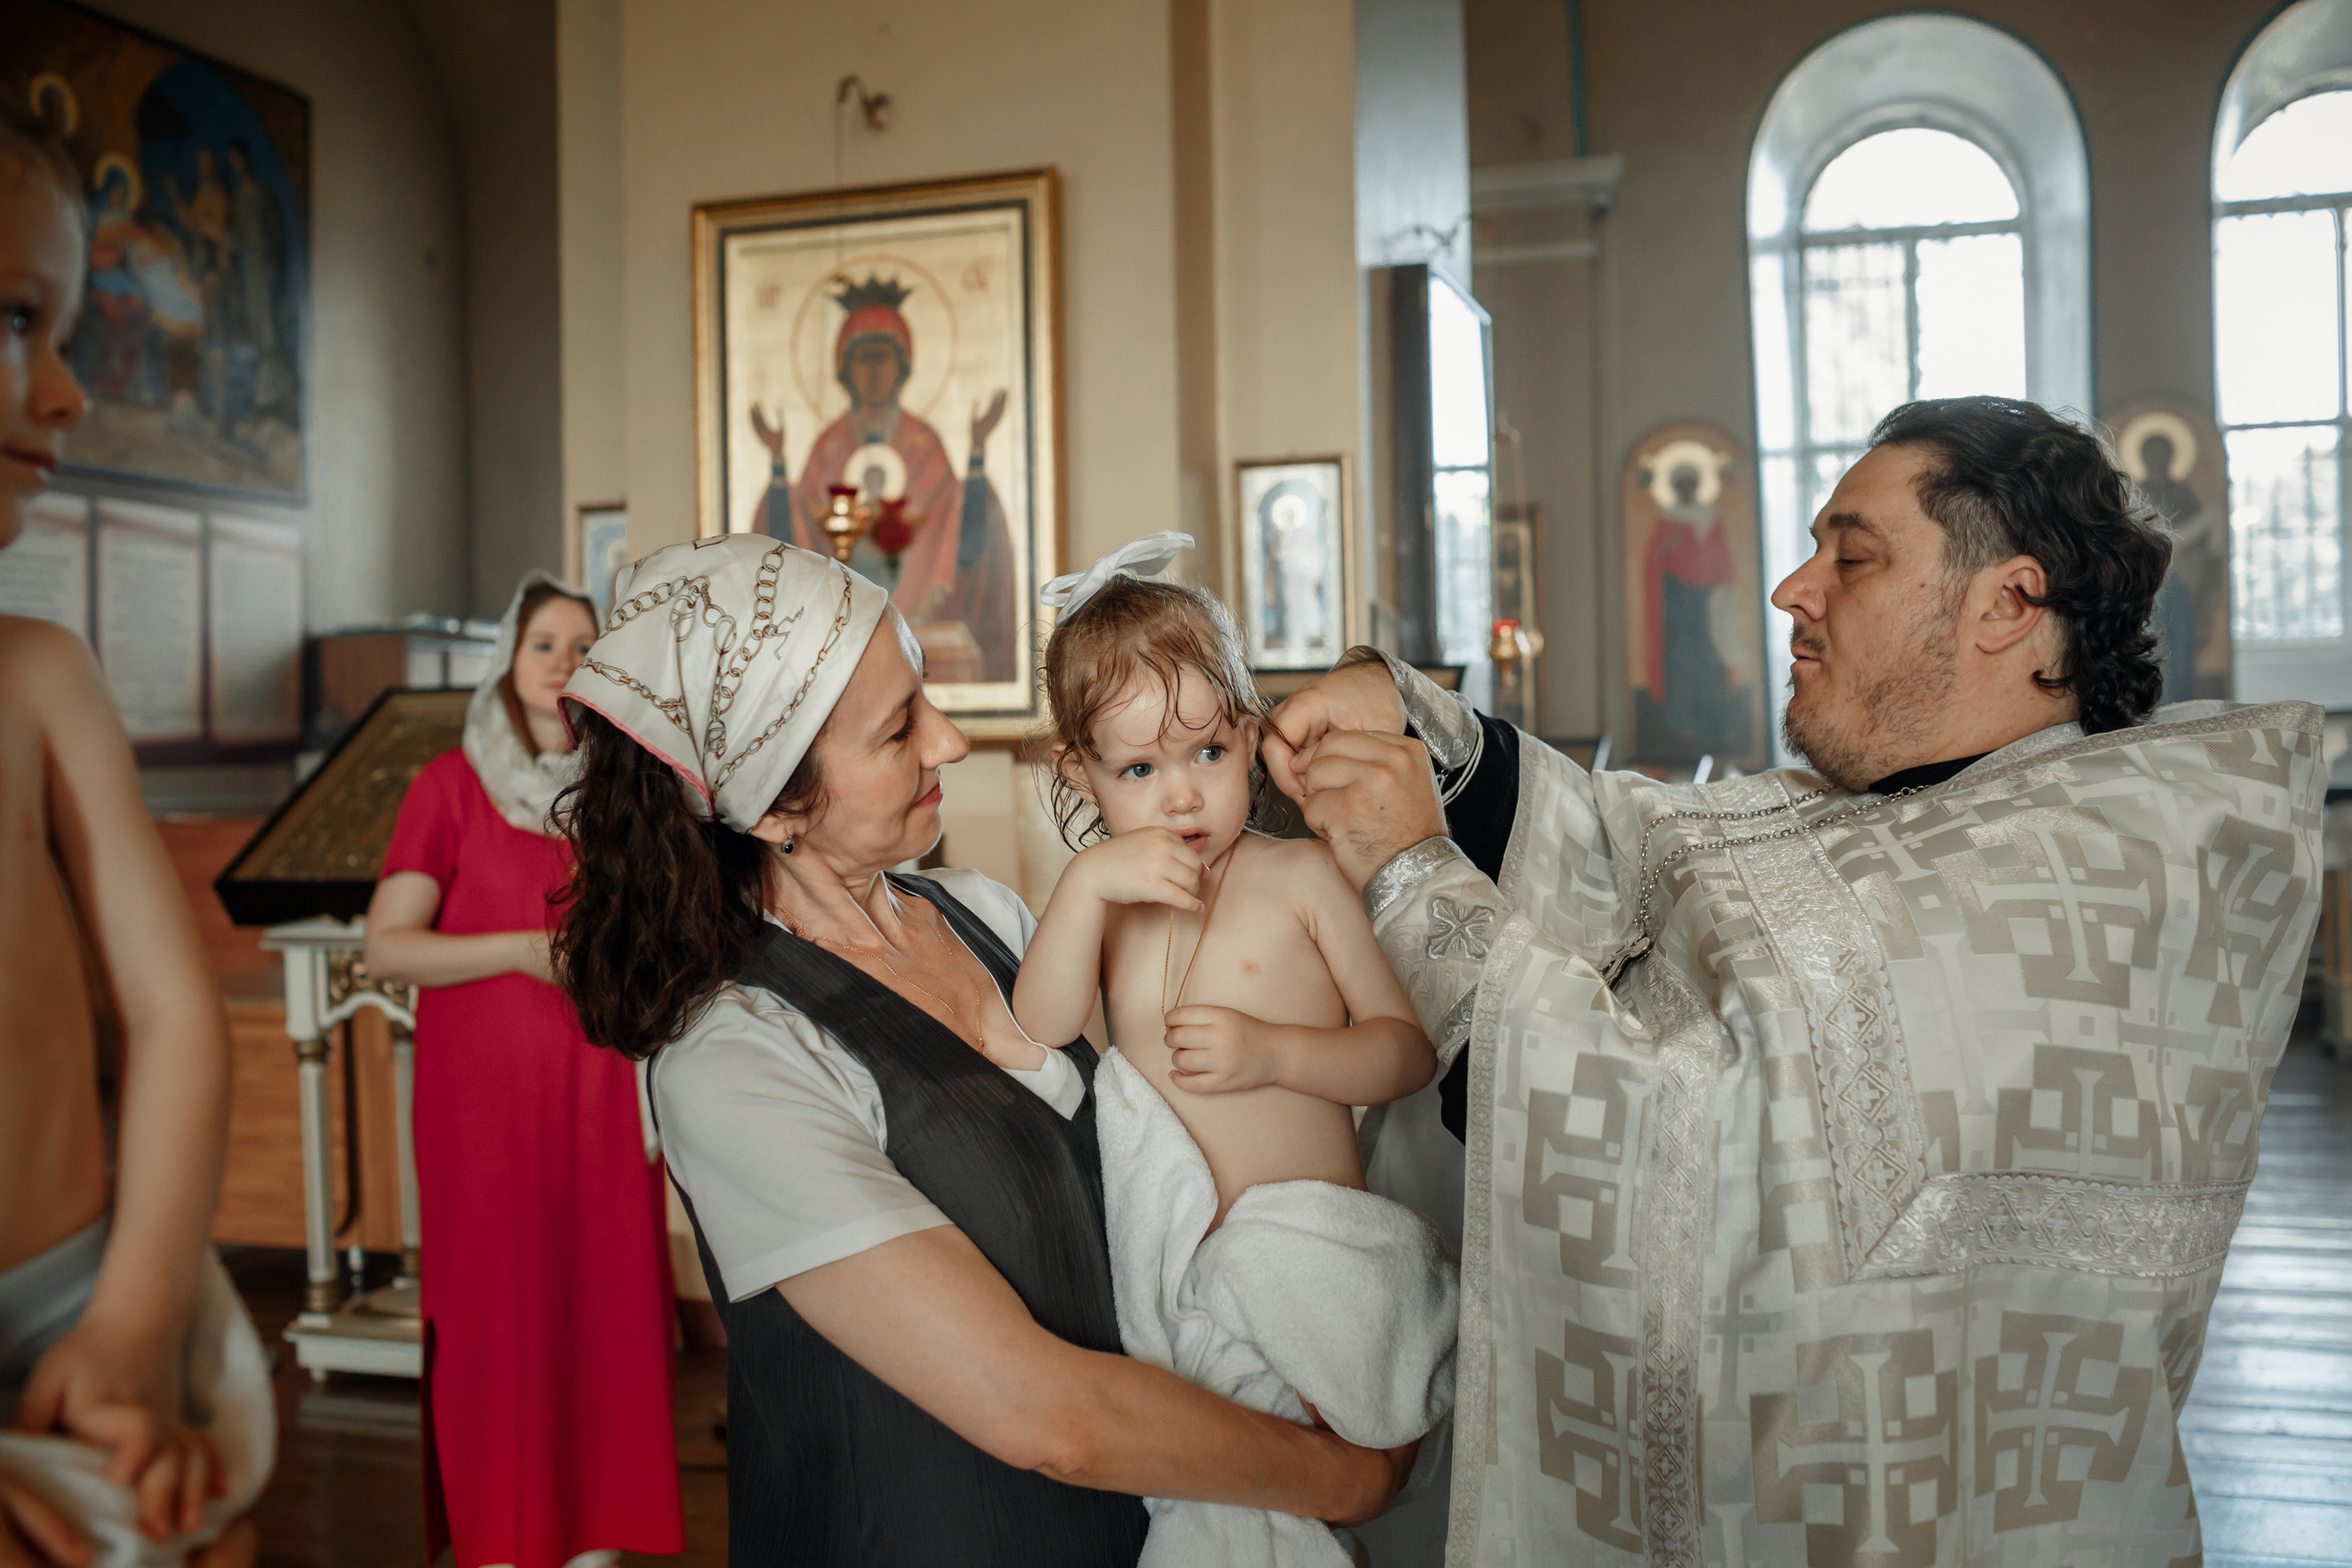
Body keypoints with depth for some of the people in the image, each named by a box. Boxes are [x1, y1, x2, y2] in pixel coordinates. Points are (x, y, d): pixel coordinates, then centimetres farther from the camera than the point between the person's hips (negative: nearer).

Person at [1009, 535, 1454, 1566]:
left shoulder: (1301, 877, 1)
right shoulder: (1105, 901, 11)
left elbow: (1411, 1048, 0)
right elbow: (1038, 1031, -7)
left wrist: (1274, 1053, -16)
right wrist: (1086, 883, -19)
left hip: (1314, 1245, -3)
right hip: (1171, 1271, 3)